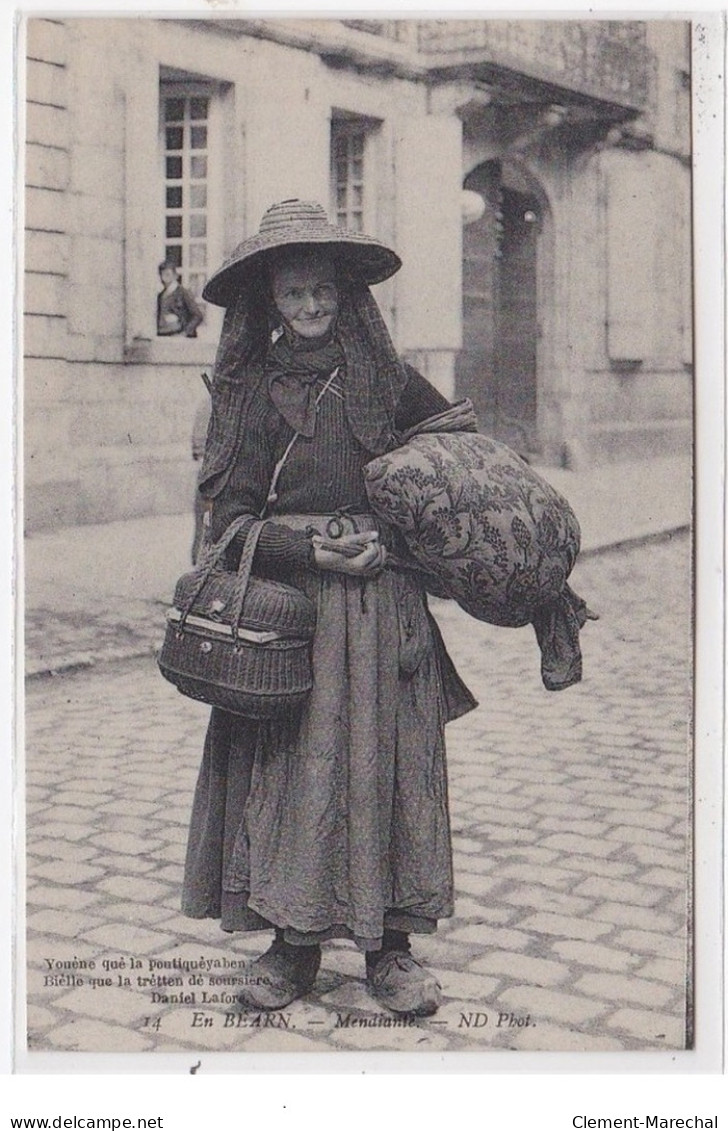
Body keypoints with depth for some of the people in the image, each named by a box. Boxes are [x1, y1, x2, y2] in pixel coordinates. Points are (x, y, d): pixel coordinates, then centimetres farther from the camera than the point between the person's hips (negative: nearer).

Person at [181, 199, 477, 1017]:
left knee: (382, 764, 2)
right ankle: (293, 942, 13)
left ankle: (389, 944, 12)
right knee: (287, 768, 0)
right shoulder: (248, 390, 5)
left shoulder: (385, 380, 7)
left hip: (380, 605, 1)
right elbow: (229, 516, -1)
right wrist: (314, 552, -13)